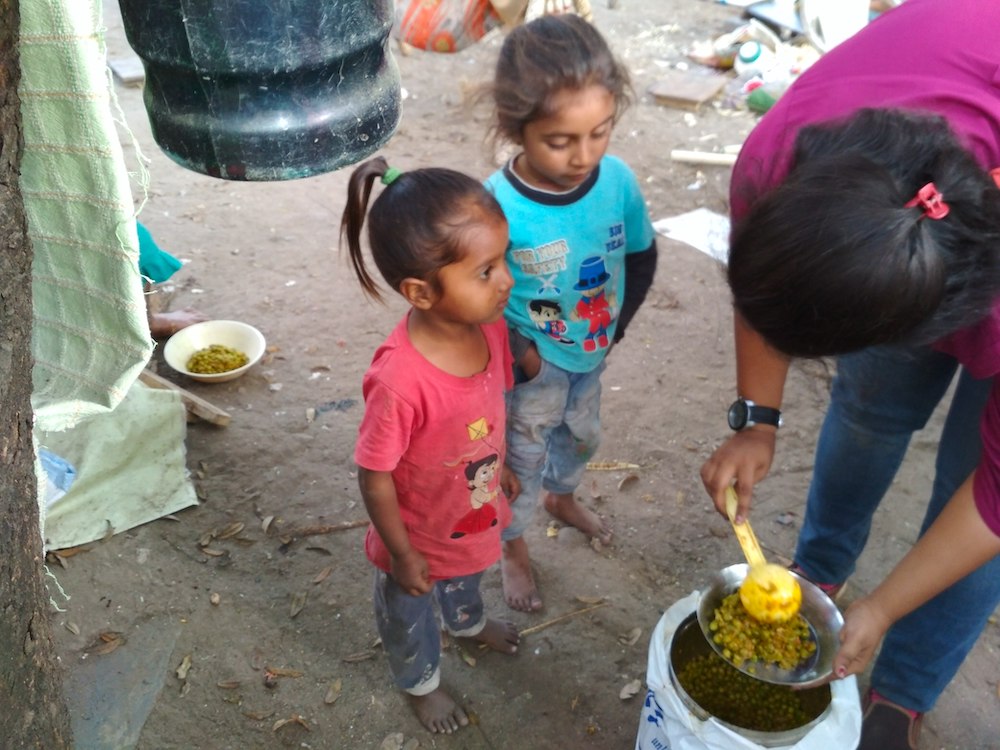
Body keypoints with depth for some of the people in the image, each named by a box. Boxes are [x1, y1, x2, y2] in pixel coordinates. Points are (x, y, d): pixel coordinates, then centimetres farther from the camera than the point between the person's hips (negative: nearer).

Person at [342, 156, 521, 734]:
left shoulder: (491, 327, -22)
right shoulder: (400, 381, -43)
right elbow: (375, 479, -27)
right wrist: (401, 556, -14)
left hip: (474, 517, 6)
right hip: (419, 536, -5)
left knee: (466, 579, 39)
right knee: (410, 619, 28)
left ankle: (470, 622, 72)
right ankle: (422, 683, 59)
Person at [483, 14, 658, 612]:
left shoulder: (618, 179, -19)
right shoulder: (498, 206, -32)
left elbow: (642, 256, -1)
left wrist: (617, 323, -3)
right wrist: (518, 355, -17)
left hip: (594, 352, 5)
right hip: (533, 362, -5)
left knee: (582, 435, 29)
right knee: (524, 457, 16)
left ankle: (563, 497, 61)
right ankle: (515, 549, 43)